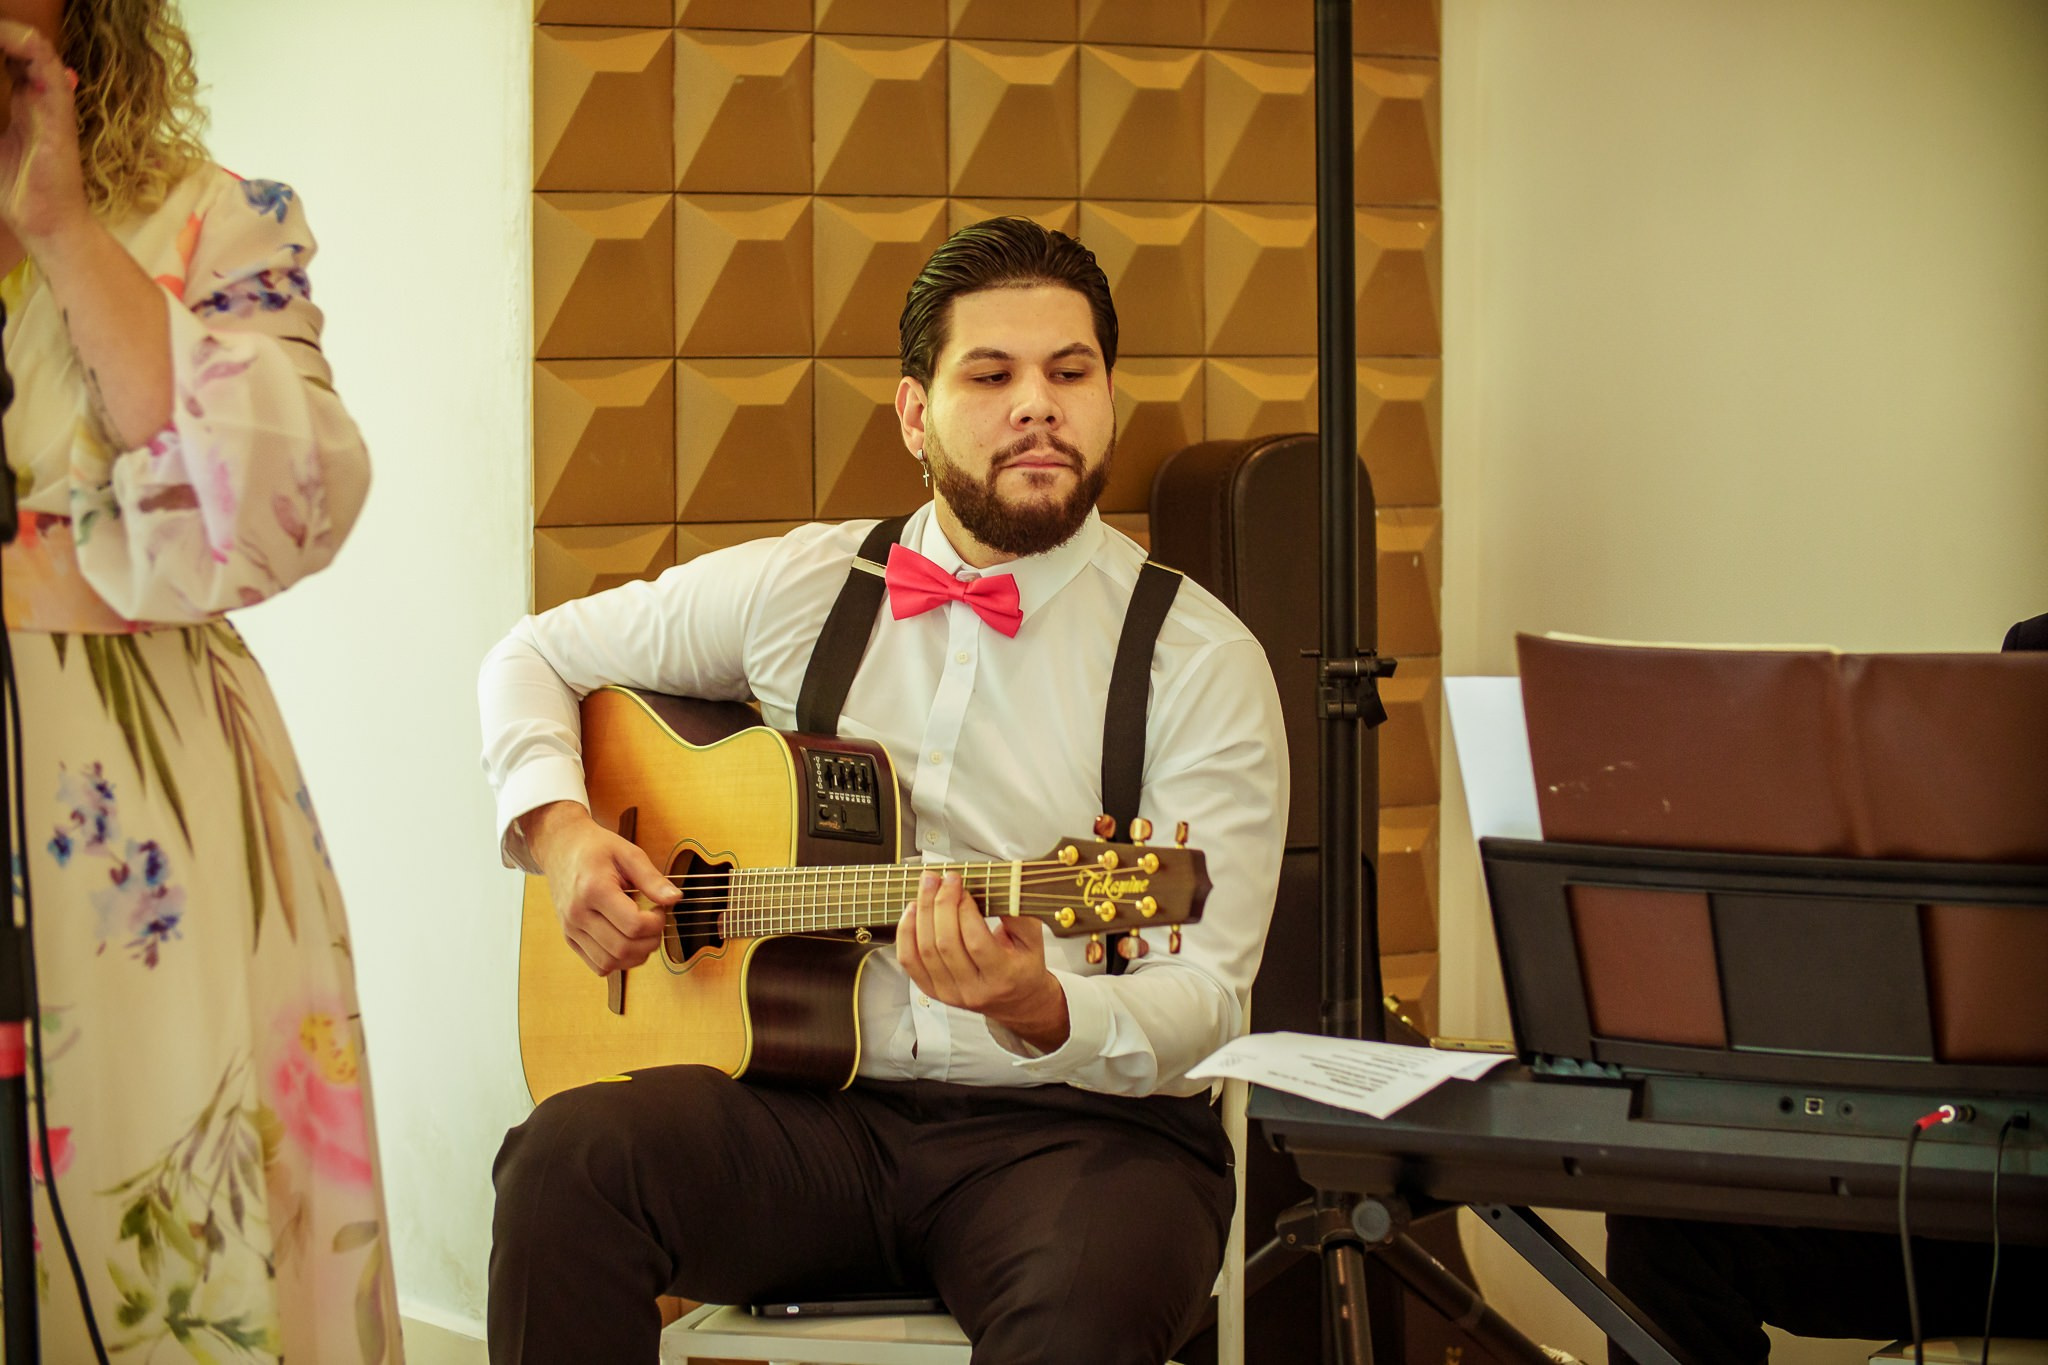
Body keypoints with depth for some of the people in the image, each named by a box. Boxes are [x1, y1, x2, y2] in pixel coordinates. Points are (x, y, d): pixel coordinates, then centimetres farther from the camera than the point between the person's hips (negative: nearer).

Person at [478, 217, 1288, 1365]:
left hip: (1074, 1124, -3)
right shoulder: (801, 590, 9)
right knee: (568, 1158, -27)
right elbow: (536, 657, 22)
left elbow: (1203, 1000, -9)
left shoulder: (1201, 659, -2)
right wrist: (557, 829, 2)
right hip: (817, 1111, 3)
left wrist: (1044, 1014, -30)